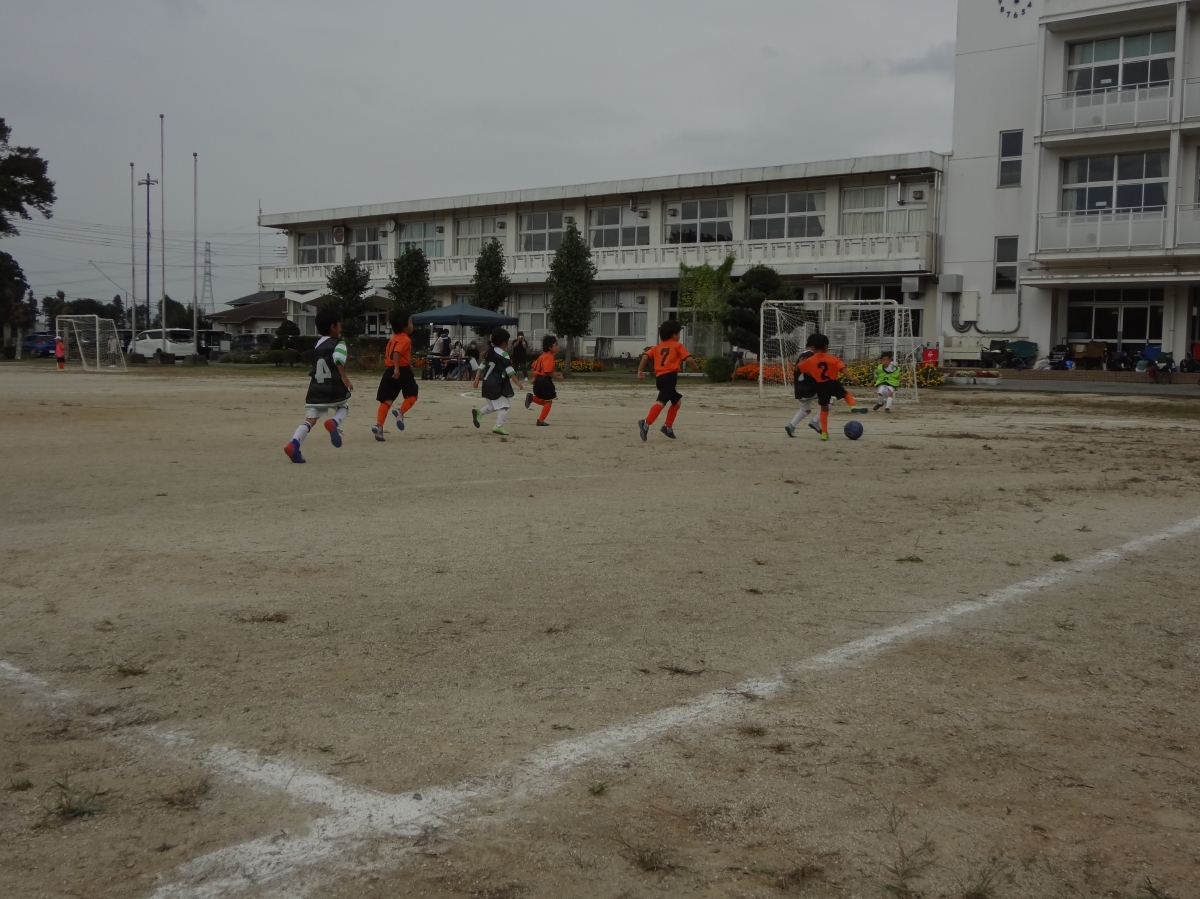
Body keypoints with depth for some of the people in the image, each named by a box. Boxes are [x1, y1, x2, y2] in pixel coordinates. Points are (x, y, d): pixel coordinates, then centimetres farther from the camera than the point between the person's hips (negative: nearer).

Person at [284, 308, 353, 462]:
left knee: (310, 419, -2)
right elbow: (338, 360, -23)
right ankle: (333, 422, -9)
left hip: (316, 389, 5)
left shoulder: (318, 345, 21)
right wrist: (344, 377, -31)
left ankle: (293, 444, -25)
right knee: (344, 407, 24)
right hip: (334, 388, -5)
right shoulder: (338, 343, -2)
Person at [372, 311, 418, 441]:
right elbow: (396, 353, -25)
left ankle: (379, 425, -11)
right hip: (402, 371, -7)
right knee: (412, 395, 11)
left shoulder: (393, 338, 19)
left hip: (390, 371, 7)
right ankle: (400, 412, -14)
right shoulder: (405, 339, -9)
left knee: (387, 400, 3)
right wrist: (397, 368, -34)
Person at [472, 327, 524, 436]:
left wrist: (477, 379, 14)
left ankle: (478, 412, 10)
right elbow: (510, 371, -17)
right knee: (503, 406, -6)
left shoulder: (490, 352, 12)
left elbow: (482, 366, 13)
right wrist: (518, 382, -15)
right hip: (497, 385, -9)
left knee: (495, 405, 23)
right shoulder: (503, 355, -13)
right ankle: (498, 427, -15)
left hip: (488, 383, 9)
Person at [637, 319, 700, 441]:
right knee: (661, 401, -21)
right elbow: (688, 359, -3)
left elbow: (645, 356, 9)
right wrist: (696, 367, 14)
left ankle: (668, 427, 22)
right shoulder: (678, 346, 8)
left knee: (677, 400, 24)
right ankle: (646, 423, -40)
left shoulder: (657, 347, 23)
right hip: (669, 376, -8)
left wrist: (640, 370, 11)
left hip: (659, 377, 8)